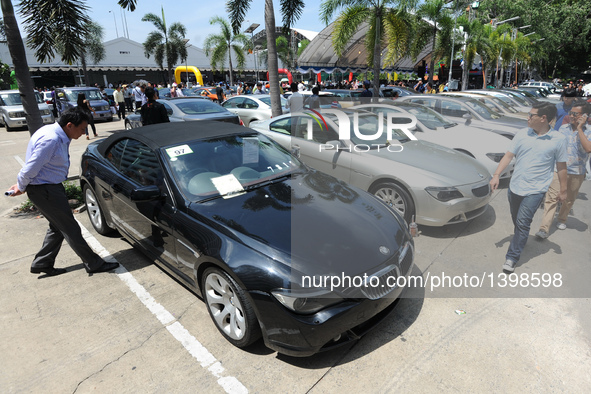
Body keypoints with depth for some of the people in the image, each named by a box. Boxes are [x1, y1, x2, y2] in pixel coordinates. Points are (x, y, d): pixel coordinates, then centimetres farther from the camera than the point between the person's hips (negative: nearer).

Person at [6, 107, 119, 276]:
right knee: (70, 229, -2)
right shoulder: (50, 140, -27)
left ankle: (41, 264, 31)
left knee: (58, 227, 18)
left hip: (52, 186, 10)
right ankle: (93, 264, 7)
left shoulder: (59, 136, 6)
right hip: (44, 190, -10)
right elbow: (31, 168, -22)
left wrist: (21, 185, 15)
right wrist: (20, 187, -5)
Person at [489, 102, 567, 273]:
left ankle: (512, 257, 0)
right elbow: (508, 156, 0)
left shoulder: (558, 140, -6)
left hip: (535, 190, -4)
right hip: (515, 187, 4)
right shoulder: (522, 134, 1)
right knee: (516, 220, 19)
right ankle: (521, 240, 44)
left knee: (522, 223, -7)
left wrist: (563, 190, 5)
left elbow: (561, 167, 1)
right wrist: (496, 175, -11)